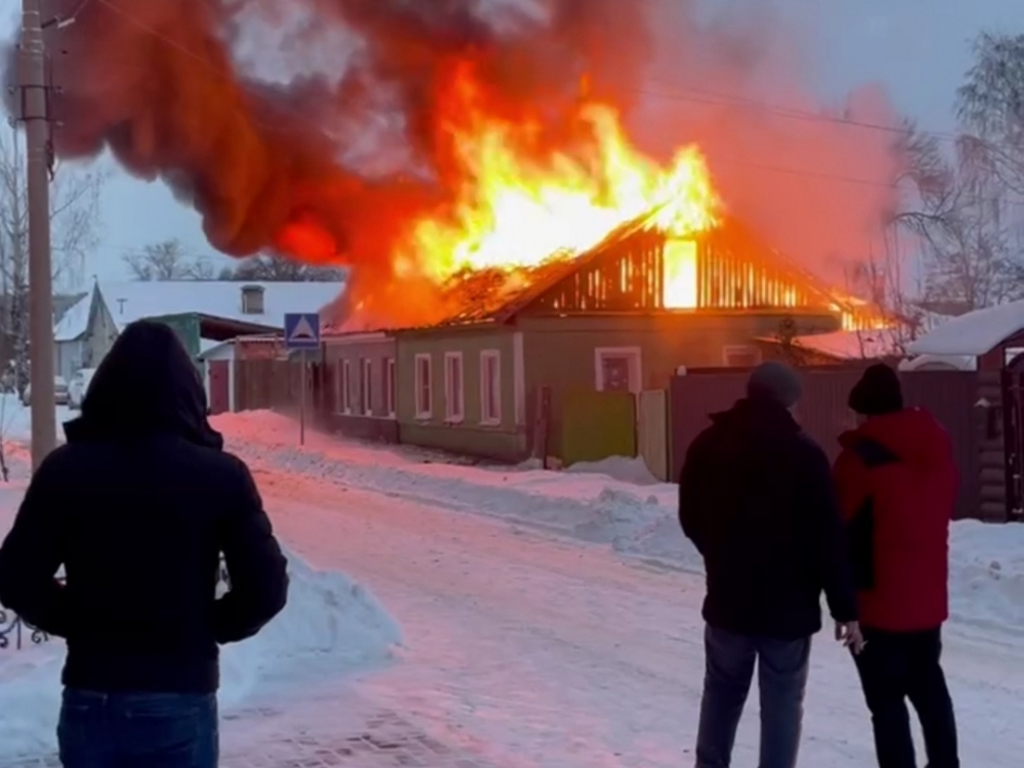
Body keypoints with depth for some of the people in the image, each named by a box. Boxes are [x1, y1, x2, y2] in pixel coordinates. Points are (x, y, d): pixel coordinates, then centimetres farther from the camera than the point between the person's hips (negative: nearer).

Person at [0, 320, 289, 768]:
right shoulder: (220, 475, -7)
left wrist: (75, 623, 11)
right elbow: (266, 588, -9)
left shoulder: (66, 469, -4)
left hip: (91, 694, 2)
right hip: (182, 696, -1)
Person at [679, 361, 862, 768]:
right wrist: (845, 608, -8)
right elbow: (827, 539, -14)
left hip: (727, 597, 4)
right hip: (789, 604, -4)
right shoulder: (803, 452, -13)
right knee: (782, 703, 5)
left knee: (721, 693, 20)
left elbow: (690, 520, 11)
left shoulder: (707, 445, 1)